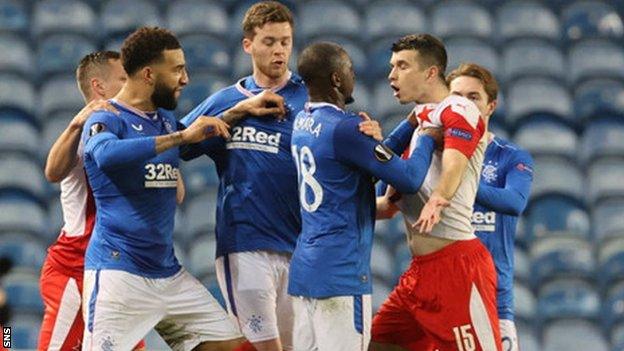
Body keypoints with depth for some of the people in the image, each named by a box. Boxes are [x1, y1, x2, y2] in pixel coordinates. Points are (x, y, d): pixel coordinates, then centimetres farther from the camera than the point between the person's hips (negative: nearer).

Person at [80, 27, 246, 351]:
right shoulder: (105, 120, -9)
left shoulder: (166, 119, 14)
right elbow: (106, 153, -34)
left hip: (169, 273, 8)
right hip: (117, 272, -8)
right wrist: (181, 136, -34)